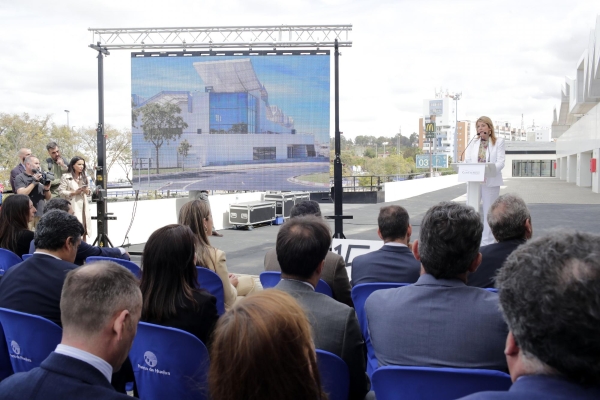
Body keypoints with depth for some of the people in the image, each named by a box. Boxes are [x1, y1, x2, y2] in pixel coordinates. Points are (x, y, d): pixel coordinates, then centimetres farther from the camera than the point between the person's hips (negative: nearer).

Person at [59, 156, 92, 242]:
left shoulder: (84, 177, 18)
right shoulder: (65, 177, 0)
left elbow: (88, 192, 24)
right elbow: (61, 192, -6)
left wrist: (87, 191, 1)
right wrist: (74, 192, -15)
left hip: (83, 207, 5)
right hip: (72, 207, -5)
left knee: (84, 231, 3)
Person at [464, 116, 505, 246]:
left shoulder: (499, 142, 4)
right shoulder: (473, 143, 12)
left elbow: (500, 162, -6)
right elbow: (467, 160, 4)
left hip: (491, 181, -2)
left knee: (488, 212, 4)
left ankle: (487, 243, 11)